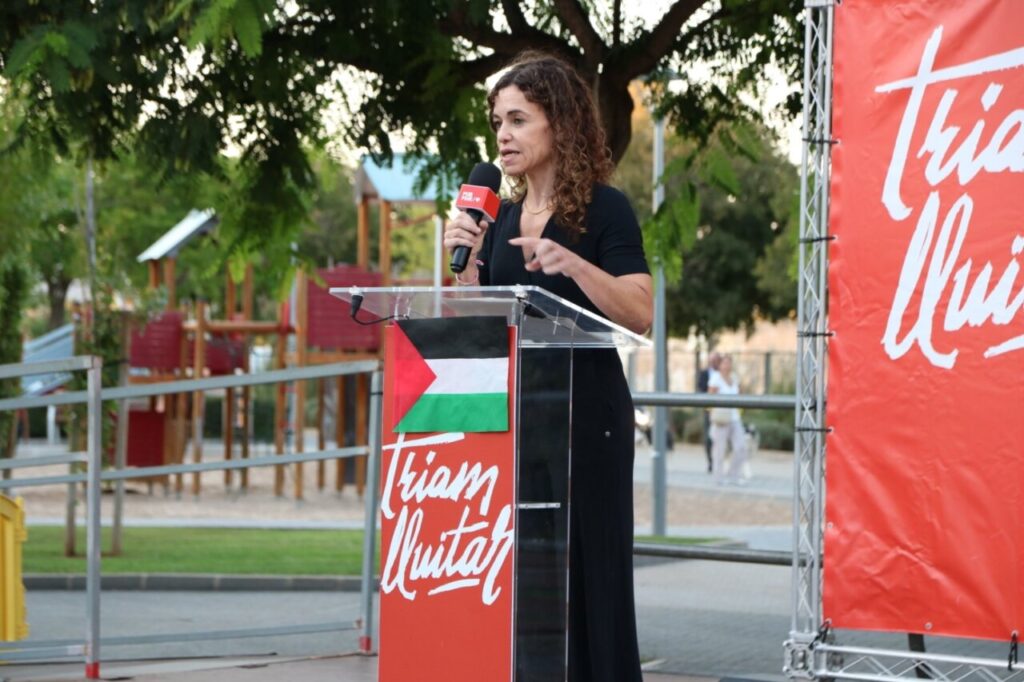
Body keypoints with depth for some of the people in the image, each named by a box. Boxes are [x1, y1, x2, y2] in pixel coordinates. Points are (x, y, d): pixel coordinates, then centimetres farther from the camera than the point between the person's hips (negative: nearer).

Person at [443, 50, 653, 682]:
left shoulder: (604, 209, -4)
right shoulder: (501, 216, 14)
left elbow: (640, 315, -12)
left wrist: (573, 264, -25)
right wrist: (466, 259, -1)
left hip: (586, 416, -6)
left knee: (586, 572, -5)